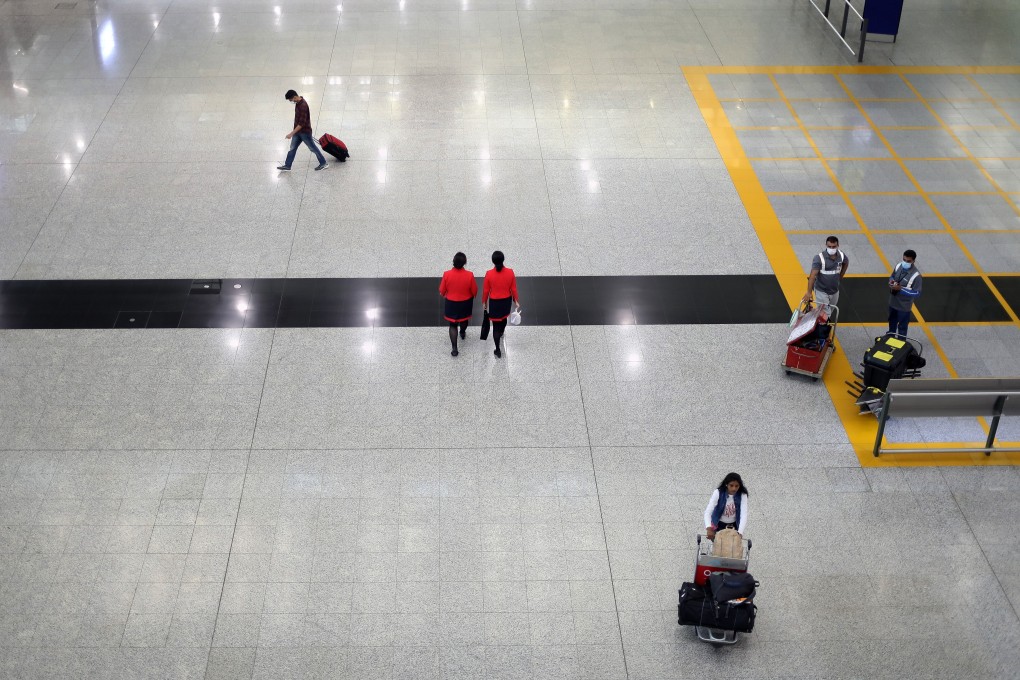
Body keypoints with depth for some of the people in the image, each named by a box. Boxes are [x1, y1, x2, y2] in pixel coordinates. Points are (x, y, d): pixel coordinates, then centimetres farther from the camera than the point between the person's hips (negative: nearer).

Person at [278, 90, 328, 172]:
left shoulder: (303, 106, -30)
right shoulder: (298, 102, 0)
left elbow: (301, 123, -30)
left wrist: (292, 133, -29)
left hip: (305, 131, -9)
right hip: (298, 130, 9)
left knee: (313, 148, 6)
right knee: (293, 148, 13)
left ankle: (324, 163, 20)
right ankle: (287, 166, 20)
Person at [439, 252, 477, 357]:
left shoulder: (447, 274, -23)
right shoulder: (469, 275, -24)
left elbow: (442, 290, -9)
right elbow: (474, 291, -10)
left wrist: (444, 295, 14)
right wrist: (471, 297, 13)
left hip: (451, 303, -1)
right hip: (465, 303, 1)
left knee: (453, 324, 10)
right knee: (464, 319, 30)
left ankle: (454, 349, 4)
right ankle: (462, 333, 58)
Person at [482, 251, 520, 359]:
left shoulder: (489, 274, -23)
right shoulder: (510, 272, -18)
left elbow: (485, 290, -11)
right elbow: (513, 289, -8)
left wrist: (484, 302, 6)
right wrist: (517, 301, 7)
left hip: (494, 302, -3)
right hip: (506, 301, 3)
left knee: (496, 324, 9)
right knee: (504, 318, 32)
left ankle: (498, 350, 13)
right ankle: (501, 333, 62)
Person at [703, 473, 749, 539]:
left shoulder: (742, 495, -19)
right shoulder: (718, 493, -22)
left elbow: (744, 514, -27)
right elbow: (708, 511, -29)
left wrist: (740, 532, -42)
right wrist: (709, 528, -46)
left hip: (734, 525, 1)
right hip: (719, 525, -1)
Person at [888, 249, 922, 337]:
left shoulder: (916, 275, -27)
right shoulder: (898, 266, -9)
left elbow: (917, 293, -23)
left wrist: (901, 289, -31)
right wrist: (891, 281, -14)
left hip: (904, 306, -6)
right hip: (893, 302, 6)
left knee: (902, 327, 12)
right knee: (892, 323, 28)